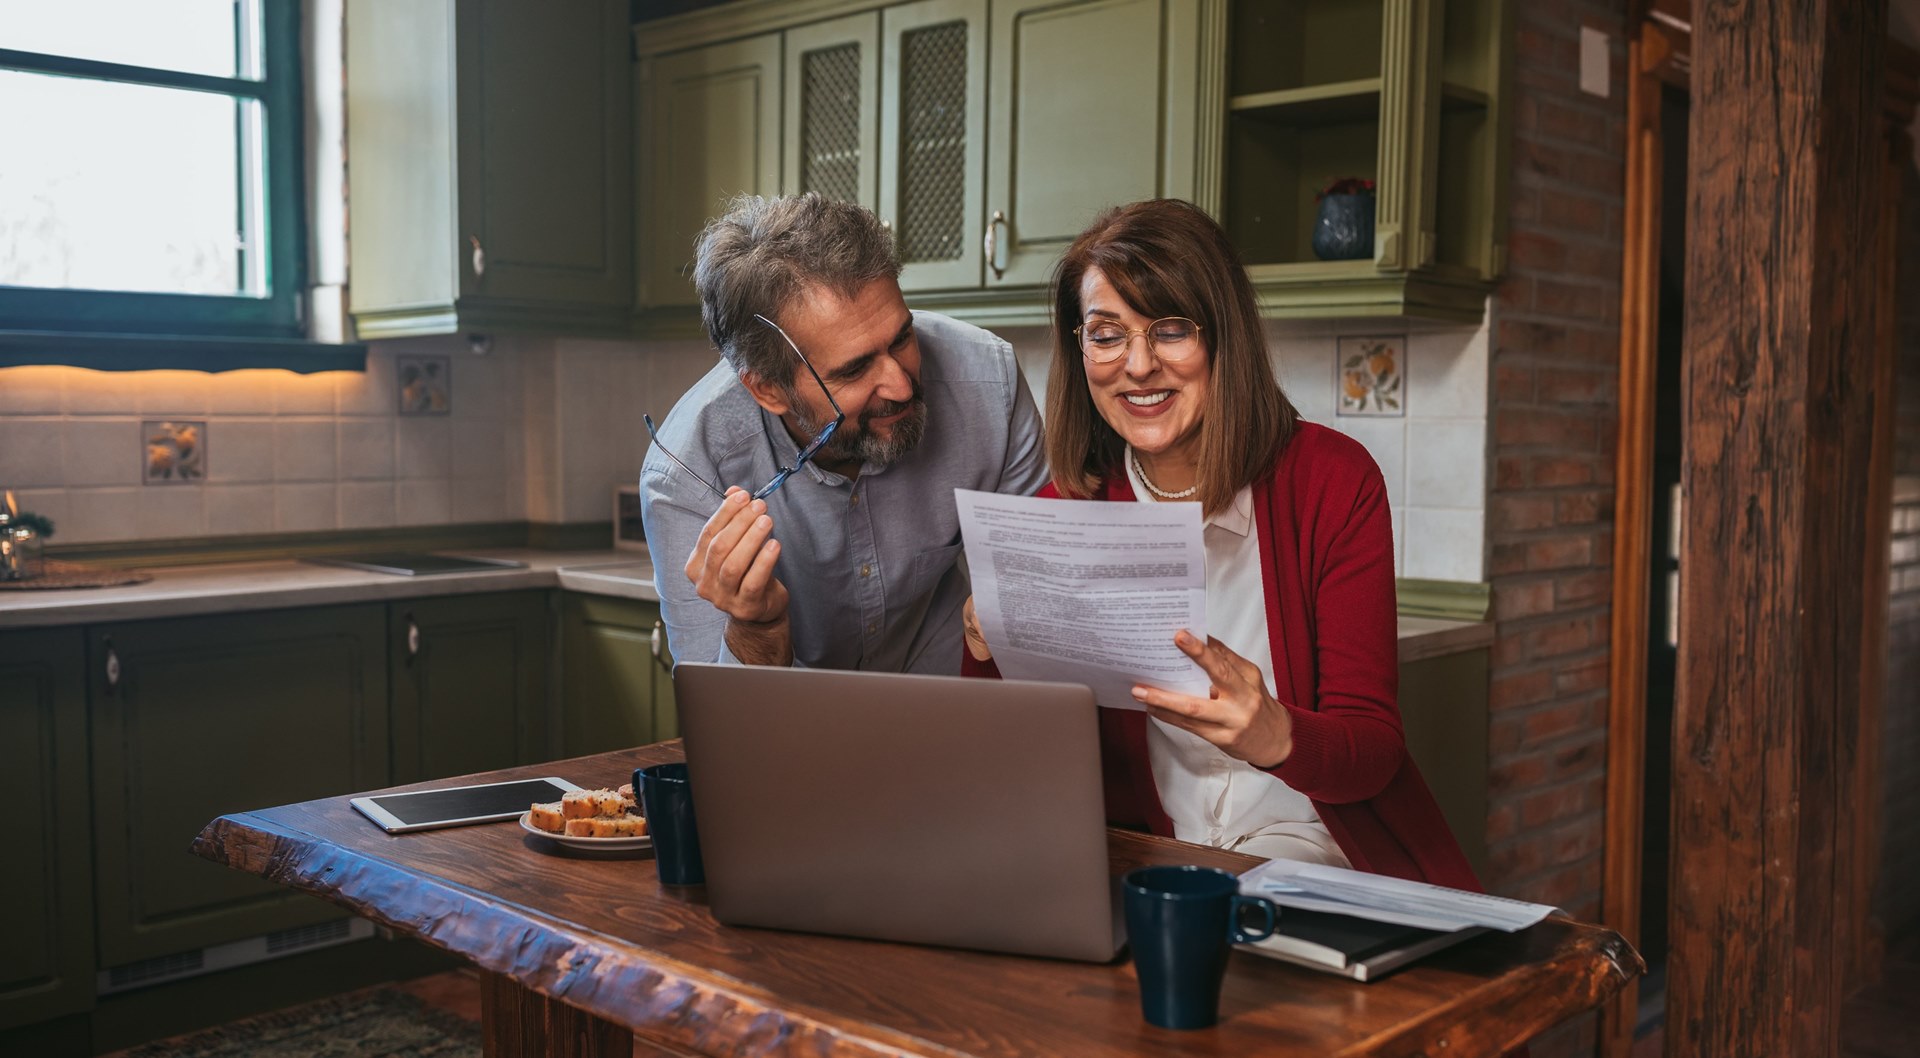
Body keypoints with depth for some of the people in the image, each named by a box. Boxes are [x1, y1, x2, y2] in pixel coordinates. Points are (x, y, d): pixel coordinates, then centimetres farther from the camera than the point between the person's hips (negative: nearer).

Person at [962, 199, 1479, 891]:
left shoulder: (1333, 480, -7)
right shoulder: (1069, 506, -1)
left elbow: (1374, 748, -10)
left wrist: (1272, 735, -34)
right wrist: (989, 652, -23)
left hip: (1317, 859, -3)